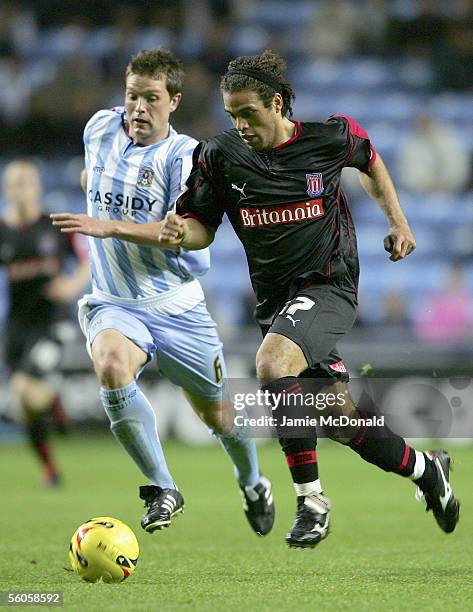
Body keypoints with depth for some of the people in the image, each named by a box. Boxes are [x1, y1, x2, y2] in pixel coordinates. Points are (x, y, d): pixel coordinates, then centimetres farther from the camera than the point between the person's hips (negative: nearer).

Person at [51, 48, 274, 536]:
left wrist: (110, 226, -33)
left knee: (217, 413, 13)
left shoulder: (184, 155, -12)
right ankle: (162, 488, -20)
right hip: (114, 303, 2)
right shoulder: (100, 127, 1)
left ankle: (252, 485, 47)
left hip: (178, 306, -2)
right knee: (112, 367, -33)